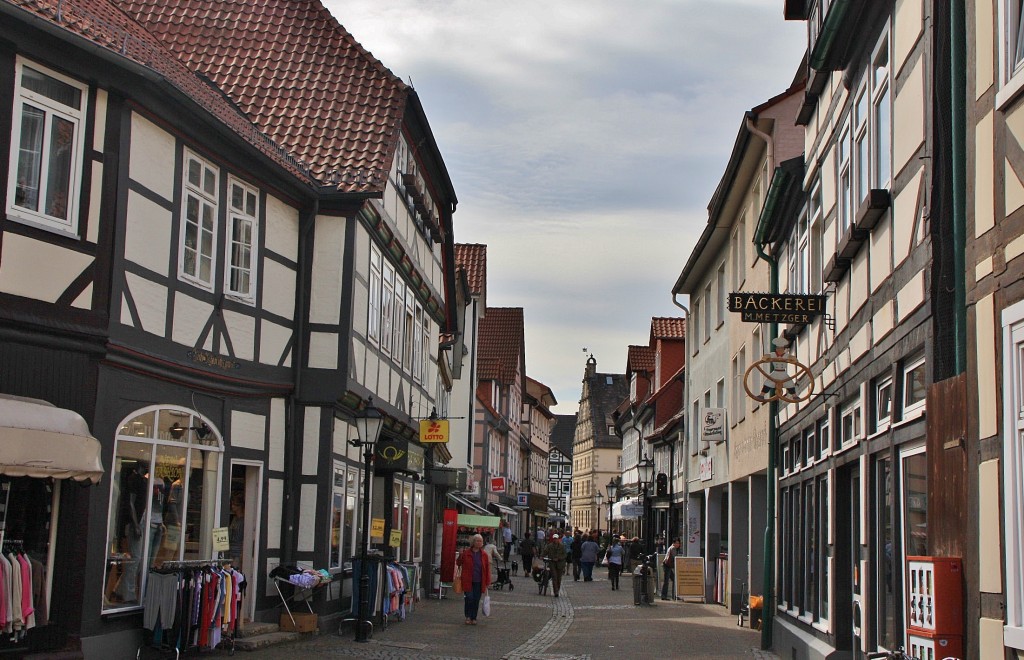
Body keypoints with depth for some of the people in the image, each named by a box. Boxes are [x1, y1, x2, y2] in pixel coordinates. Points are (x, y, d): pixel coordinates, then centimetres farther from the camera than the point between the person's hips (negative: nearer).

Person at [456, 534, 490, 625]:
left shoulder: (484, 555, 4)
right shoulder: (466, 553, -1)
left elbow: (487, 569, 5)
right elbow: (458, 563, 10)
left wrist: (487, 582, 1)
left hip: (479, 582, 2)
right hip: (468, 581, -2)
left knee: (476, 600, 4)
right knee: (469, 598, -6)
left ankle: (474, 618, 17)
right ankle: (468, 617, 13)